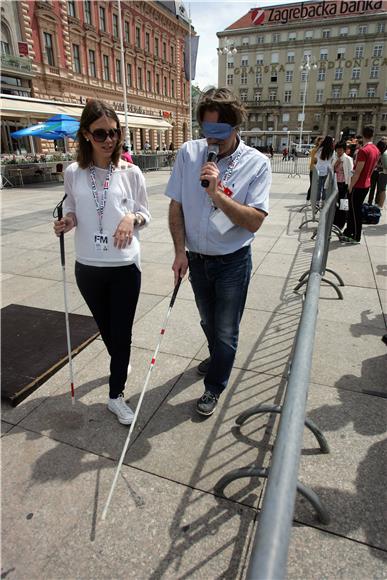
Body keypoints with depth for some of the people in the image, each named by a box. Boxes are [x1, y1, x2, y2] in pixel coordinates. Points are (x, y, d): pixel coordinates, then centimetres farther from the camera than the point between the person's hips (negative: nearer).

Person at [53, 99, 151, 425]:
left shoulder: (131, 173, -5)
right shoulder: (74, 173, 0)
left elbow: (145, 214, 3)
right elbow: (72, 212, 11)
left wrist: (132, 218, -19)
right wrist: (67, 222, -12)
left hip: (125, 266, -2)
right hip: (88, 267, 3)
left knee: (122, 333, 5)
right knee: (105, 328, 20)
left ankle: (116, 395, 25)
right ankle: (121, 364, 52)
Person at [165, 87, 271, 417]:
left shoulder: (257, 163, -14)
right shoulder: (188, 153, -7)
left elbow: (254, 221, -20)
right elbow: (176, 206, -2)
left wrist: (217, 194, -31)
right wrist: (180, 251, -7)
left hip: (233, 262, -3)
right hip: (197, 258, 4)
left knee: (226, 331, 9)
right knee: (208, 322, 24)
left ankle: (214, 387, 33)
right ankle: (219, 358, 55)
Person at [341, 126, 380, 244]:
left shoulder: (363, 150, -19)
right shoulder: (376, 150, 8)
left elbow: (357, 172, -20)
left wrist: (350, 186, -14)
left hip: (358, 186, -8)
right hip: (366, 184, 8)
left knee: (355, 212, 0)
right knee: (353, 210, 17)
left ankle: (356, 237, 8)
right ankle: (348, 232, 27)